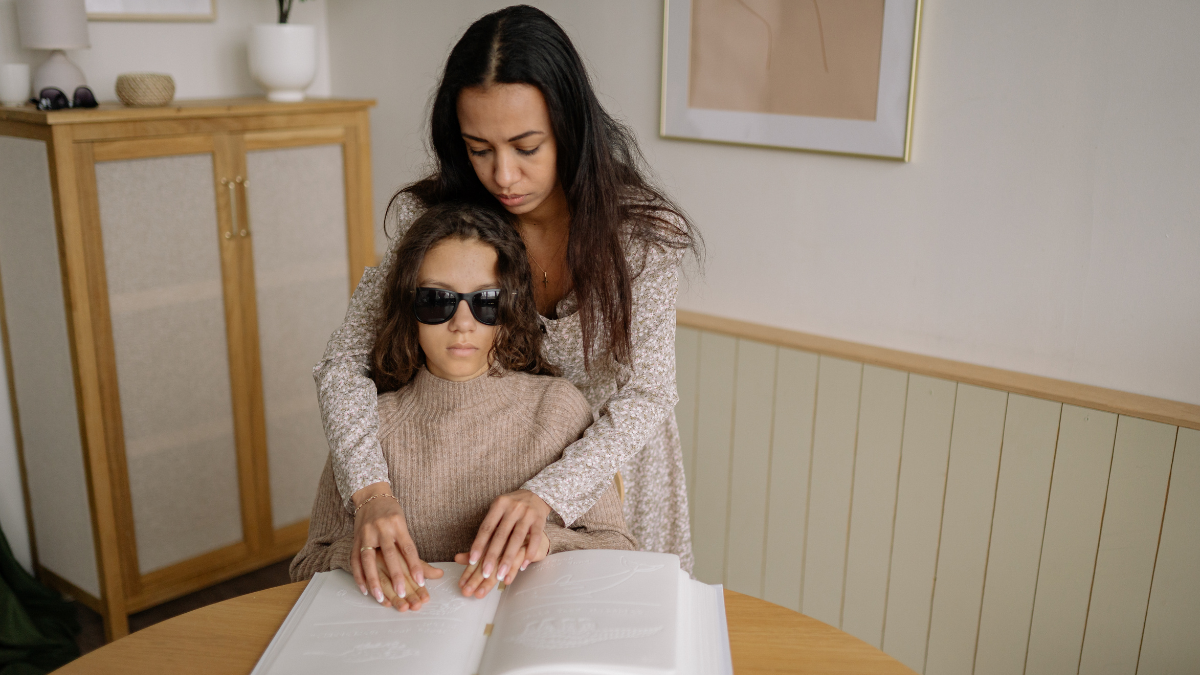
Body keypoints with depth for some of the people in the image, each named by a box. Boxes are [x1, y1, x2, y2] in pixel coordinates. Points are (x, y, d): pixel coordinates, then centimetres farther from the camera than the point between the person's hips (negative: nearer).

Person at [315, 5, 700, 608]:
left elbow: (645, 396, -26)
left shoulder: (639, 230, -23)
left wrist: (547, 495, -44)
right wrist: (370, 489, -39)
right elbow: (345, 360, -20)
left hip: (610, 475, -1)